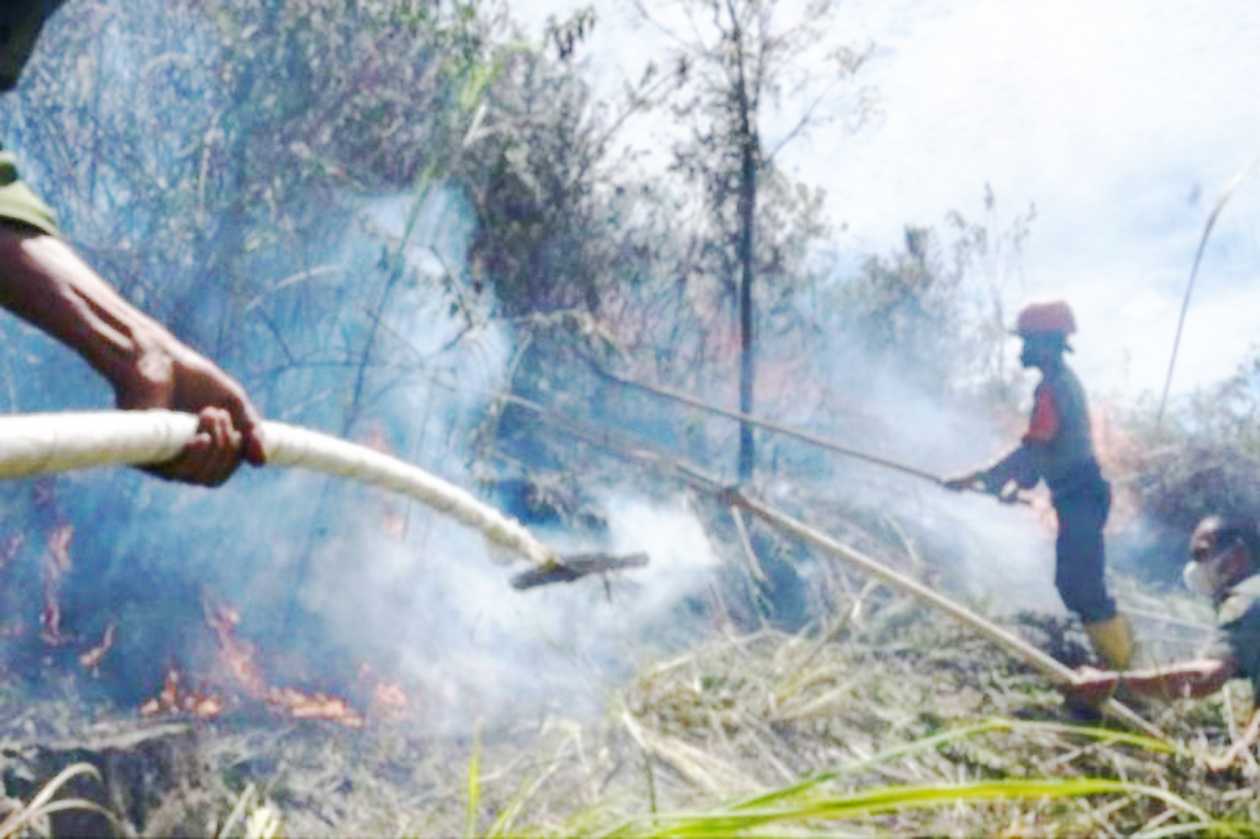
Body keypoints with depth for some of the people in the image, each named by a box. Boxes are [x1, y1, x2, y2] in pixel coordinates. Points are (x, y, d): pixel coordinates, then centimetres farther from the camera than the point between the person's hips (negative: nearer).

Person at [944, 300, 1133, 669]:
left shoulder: (1052, 388, -19)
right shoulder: (1066, 380, 13)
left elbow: (1033, 448, -24)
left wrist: (981, 479, -19)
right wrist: (1019, 481, 19)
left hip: (1078, 498, -10)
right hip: (1080, 495, 10)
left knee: (1080, 586, -8)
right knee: (1075, 582, 17)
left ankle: (1120, 661, -3)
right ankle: (1119, 649, 24)